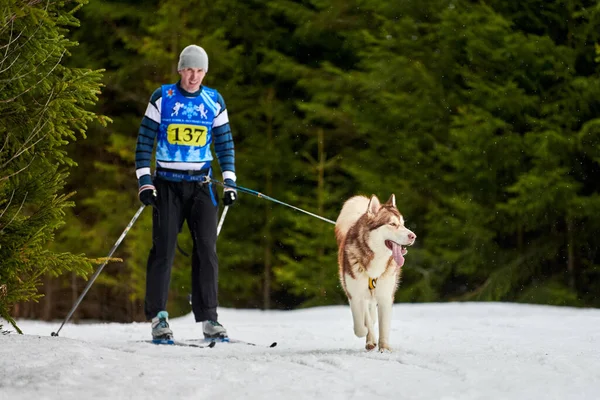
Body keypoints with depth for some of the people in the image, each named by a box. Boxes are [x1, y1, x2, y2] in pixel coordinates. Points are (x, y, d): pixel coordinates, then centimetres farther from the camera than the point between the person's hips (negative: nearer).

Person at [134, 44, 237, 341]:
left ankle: (208, 318, -1)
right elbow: (144, 140, 0)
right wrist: (144, 180, -8)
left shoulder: (214, 101, 6)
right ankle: (158, 317, -1)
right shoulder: (162, 98, -1)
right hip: (167, 184, -2)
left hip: (201, 185, 2)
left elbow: (225, 143, 12)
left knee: (207, 250, -5)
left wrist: (229, 181, 3)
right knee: (163, 249, -6)